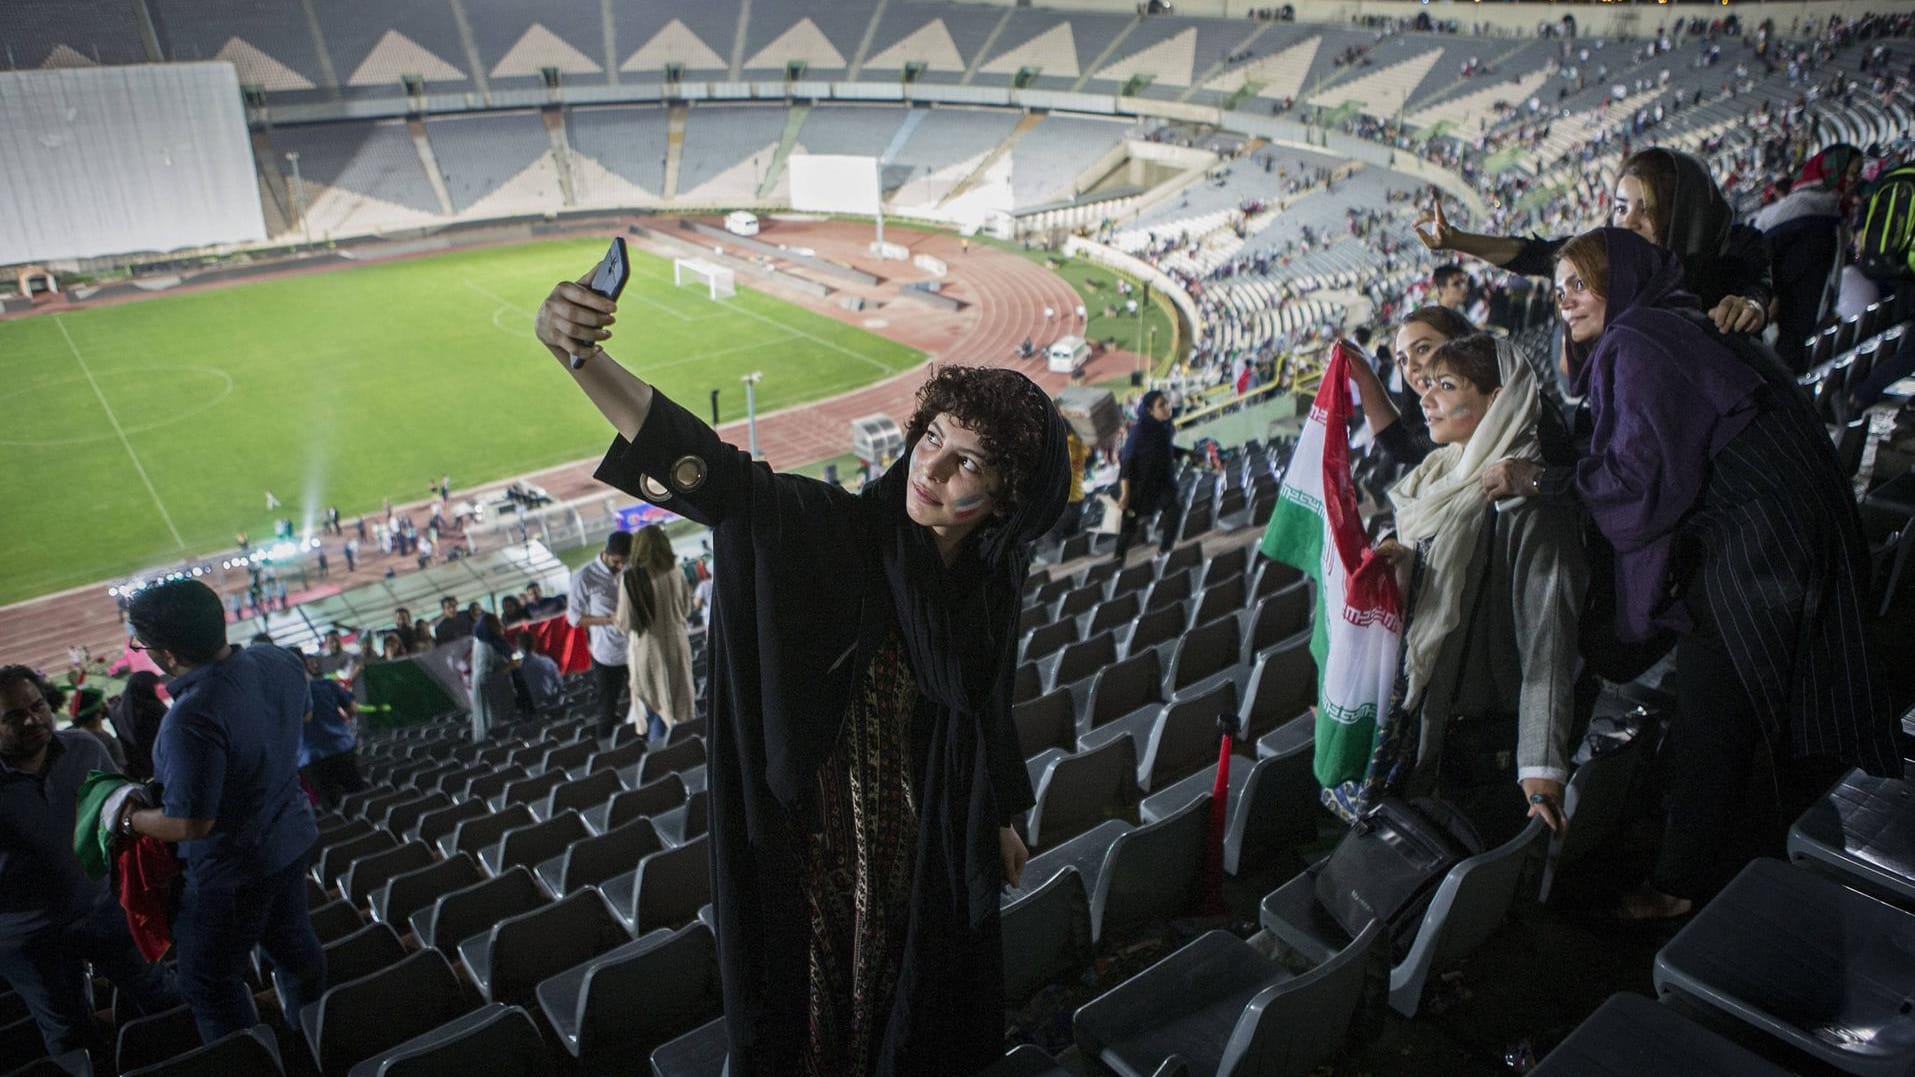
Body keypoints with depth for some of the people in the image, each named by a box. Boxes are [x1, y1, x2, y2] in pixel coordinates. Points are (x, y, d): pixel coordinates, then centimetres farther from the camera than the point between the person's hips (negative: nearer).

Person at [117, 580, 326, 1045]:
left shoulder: (192, 718, -36)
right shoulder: (276, 659, -12)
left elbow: (191, 823, -29)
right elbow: (303, 712, 10)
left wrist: (127, 818, -12)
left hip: (232, 870, -8)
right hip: (291, 837, 8)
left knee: (209, 982, 13)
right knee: (293, 945, 26)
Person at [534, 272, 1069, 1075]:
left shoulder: (992, 577, -8)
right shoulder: (835, 532, -23)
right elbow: (711, 472, -38)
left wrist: (1000, 819, 18)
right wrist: (579, 354, -53)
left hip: (935, 841, 4)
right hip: (827, 833, -4)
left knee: (929, 1010, 23)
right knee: (829, 1001, 16)